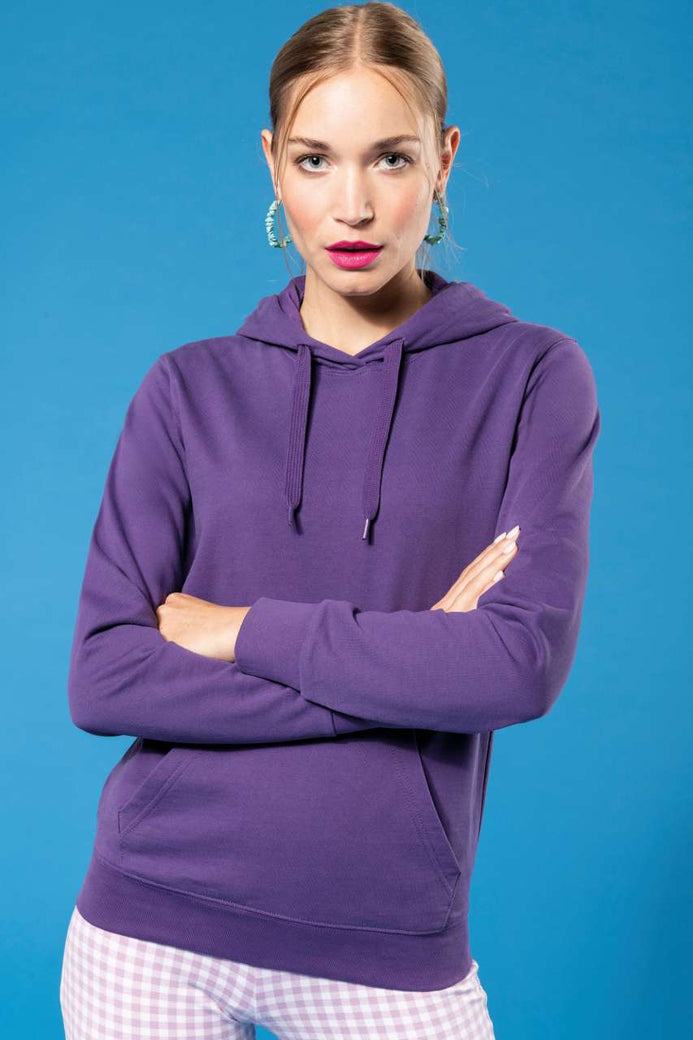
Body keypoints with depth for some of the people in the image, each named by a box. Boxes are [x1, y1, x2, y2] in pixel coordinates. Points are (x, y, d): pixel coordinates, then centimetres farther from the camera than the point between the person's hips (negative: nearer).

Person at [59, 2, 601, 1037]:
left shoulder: (531, 373, -2)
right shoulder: (189, 388, 1)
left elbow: (526, 661, -14)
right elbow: (102, 679, -8)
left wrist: (241, 630, -11)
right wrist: (409, 654, -14)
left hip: (391, 953, -1)